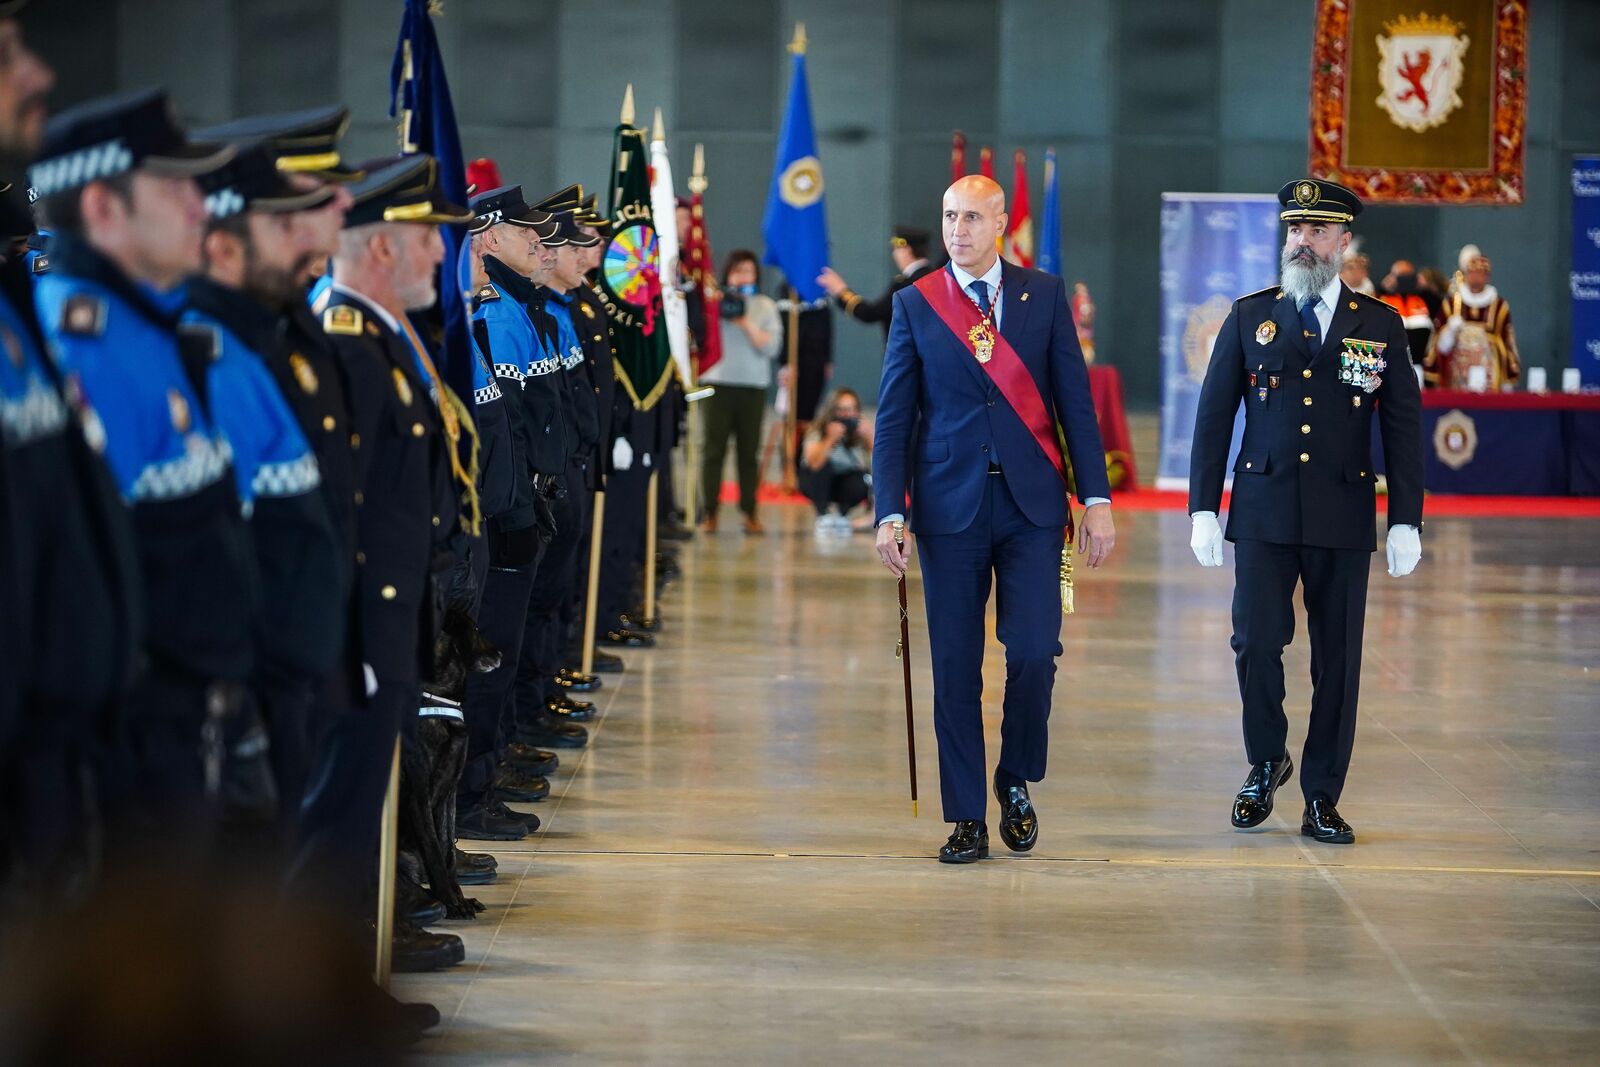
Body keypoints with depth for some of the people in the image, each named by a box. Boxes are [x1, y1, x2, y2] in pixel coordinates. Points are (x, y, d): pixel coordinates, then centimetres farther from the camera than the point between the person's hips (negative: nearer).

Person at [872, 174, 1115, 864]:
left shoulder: (1044, 295, 6)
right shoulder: (915, 304, 4)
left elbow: (1075, 400, 5)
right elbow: (894, 417, 3)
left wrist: (1096, 498, -1)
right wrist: (891, 513, -6)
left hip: (1031, 503, 0)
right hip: (950, 507, 0)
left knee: (1034, 652, -7)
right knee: (956, 666, 2)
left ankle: (1016, 783, 18)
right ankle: (966, 816, 11)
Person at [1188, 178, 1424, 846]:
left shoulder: (1380, 327, 6)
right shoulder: (1250, 317, 7)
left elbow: (1403, 428, 6)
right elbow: (1214, 416, 7)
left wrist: (1406, 521, -1)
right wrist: (1203, 508, 0)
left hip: (1343, 515, 0)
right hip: (1264, 509, 0)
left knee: (1337, 659, 2)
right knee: (1256, 643, -7)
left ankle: (1322, 798, 11)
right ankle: (1266, 761, 18)